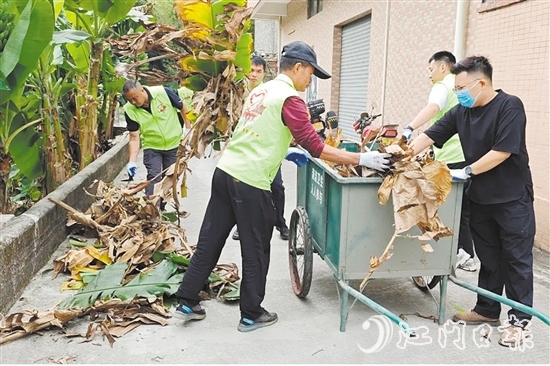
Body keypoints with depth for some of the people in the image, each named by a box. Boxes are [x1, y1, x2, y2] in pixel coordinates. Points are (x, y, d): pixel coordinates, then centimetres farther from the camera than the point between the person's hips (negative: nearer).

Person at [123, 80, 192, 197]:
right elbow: (134, 137, -13)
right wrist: (132, 161, -22)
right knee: (153, 177, -14)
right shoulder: (130, 110, -17)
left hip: (174, 144, 0)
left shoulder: (162, 92, -21)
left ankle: (163, 206, 27)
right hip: (151, 147, 0)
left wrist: (189, 129, -1)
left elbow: (182, 108, -5)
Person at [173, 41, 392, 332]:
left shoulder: (261, 91, 17)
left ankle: (187, 303, 25)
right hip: (249, 182, -8)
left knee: (209, 241, 14)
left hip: (225, 171, 8)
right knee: (256, 251, 7)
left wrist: (284, 151, 25)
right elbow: (315, 147, -14)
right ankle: (251, 315, 21)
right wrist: (361, 159, -10)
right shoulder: (290, 99, -10)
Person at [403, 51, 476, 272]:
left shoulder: (443, 86, -7)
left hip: (450, 159, -8)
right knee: (464, 209, 14)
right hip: (468, 157, 8)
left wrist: (409, 129, -42)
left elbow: (432, 108, -28)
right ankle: (466, 255, 19)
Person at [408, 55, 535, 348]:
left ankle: (519, 319, 16)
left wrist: (466, 172, -17)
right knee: (488, 257, 15)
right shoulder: (462, 111, 2)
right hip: (480, 197, 6)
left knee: (516, 259, 4)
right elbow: (430, 136, 1)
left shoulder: (509, 106, -15)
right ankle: (487, 310, 28)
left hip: (512, 198, -6)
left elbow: (502, 151, -21)